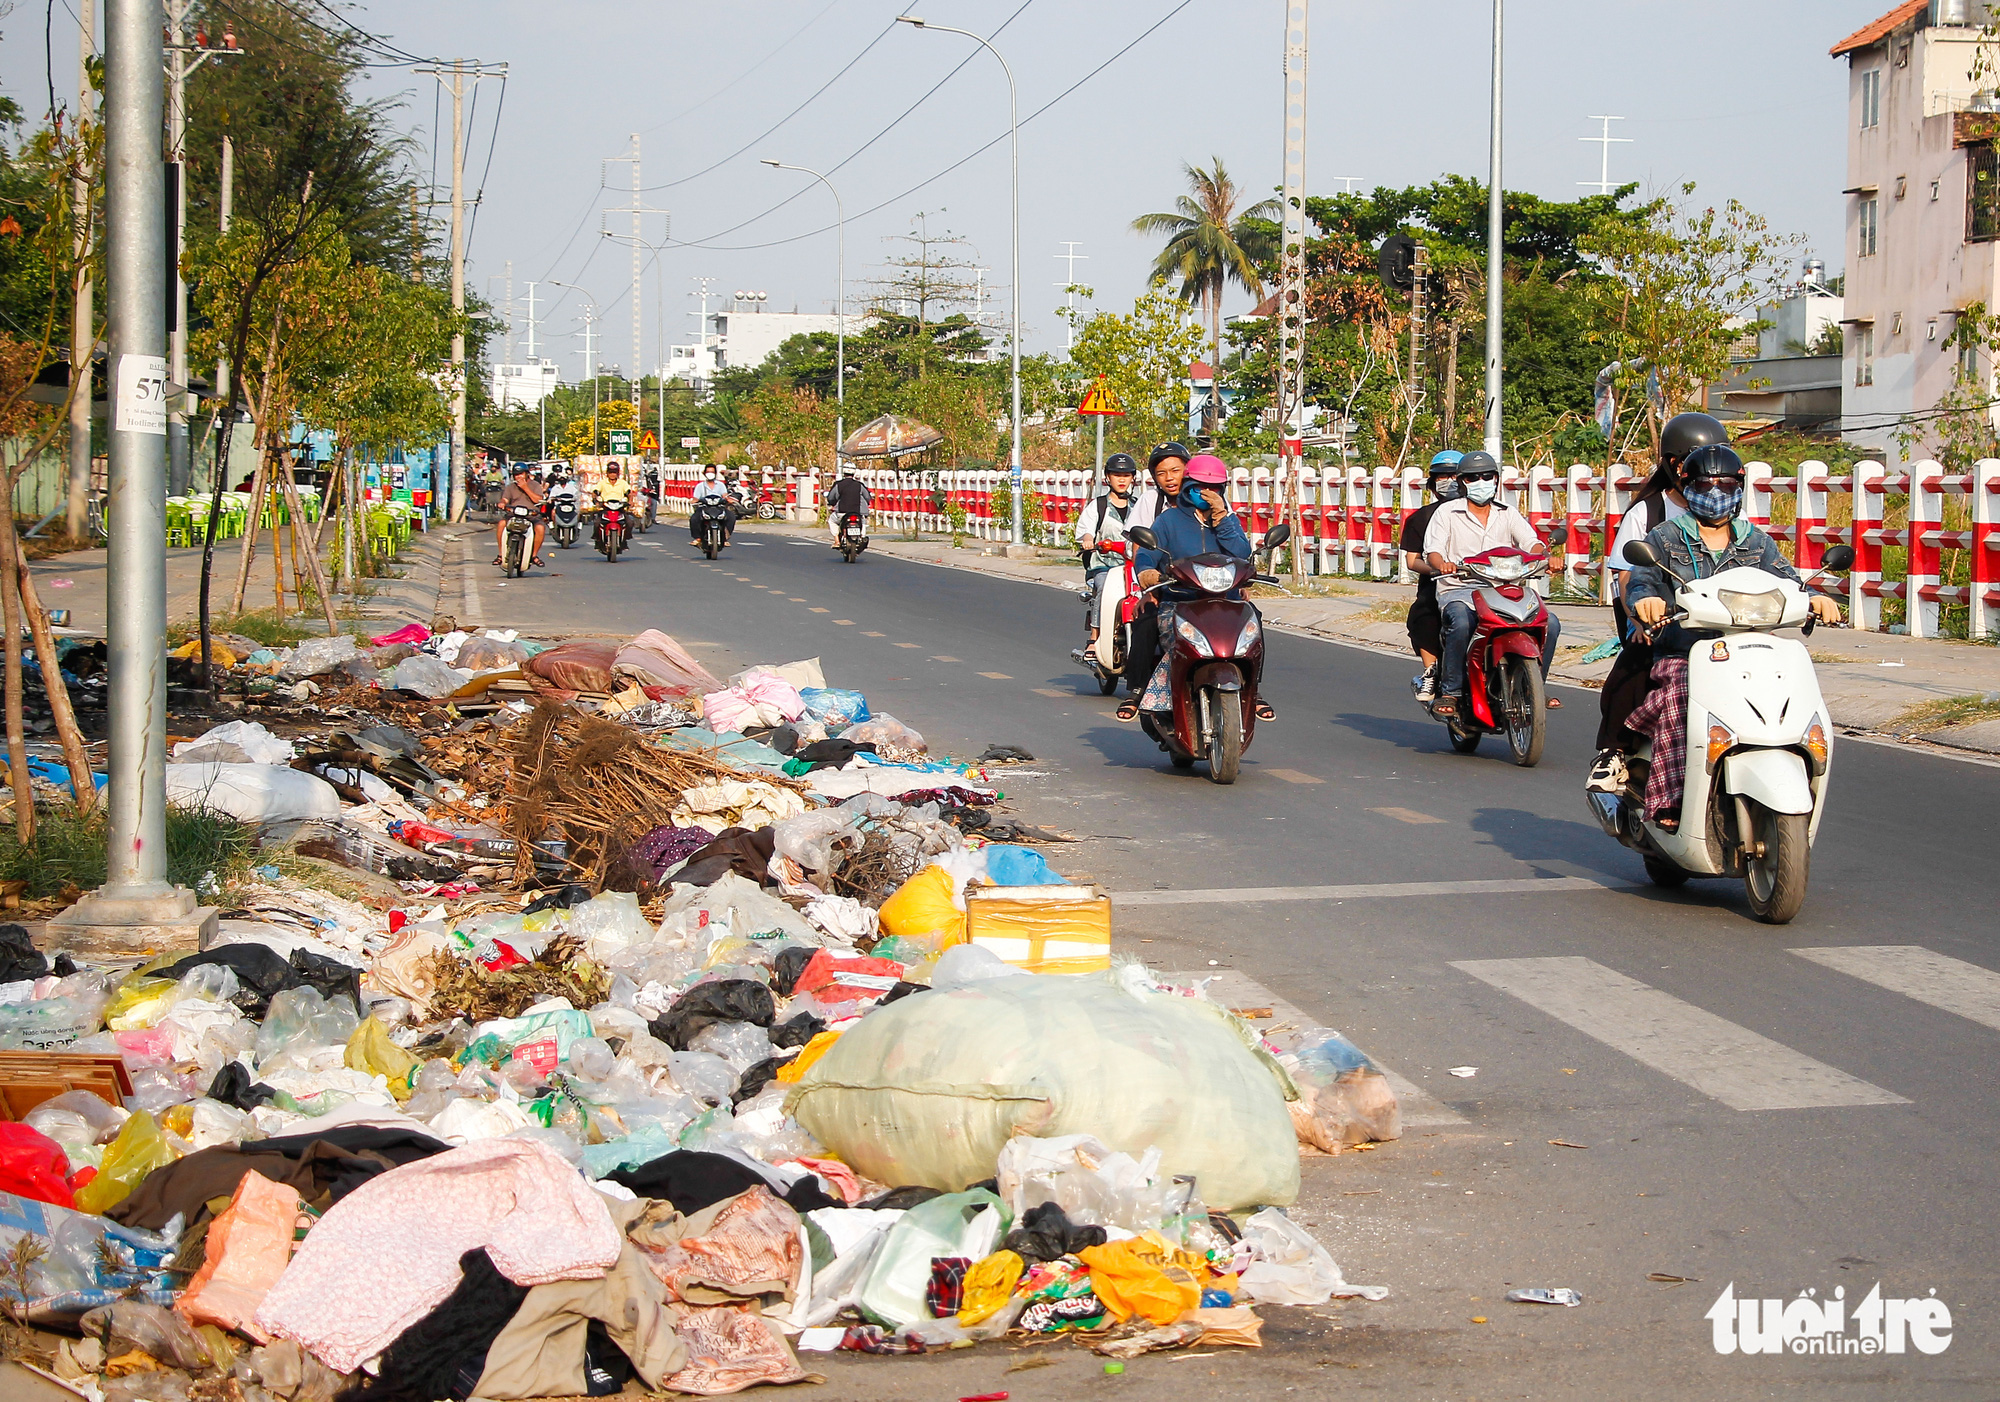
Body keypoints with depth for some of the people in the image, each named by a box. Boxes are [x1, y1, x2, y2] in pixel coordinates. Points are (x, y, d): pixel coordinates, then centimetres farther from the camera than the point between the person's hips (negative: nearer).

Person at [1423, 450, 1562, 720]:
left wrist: (1539, 556, -19)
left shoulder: (1507, 514, 20)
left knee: (1550, 622, -18)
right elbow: (1433, 548, -3)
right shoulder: (1448, 512, 11)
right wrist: (1442, 564, -27)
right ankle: (1450, 692, -23)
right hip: (1459, 590, -3)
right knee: (1461, 623, -39)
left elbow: (1531, 541, 6)